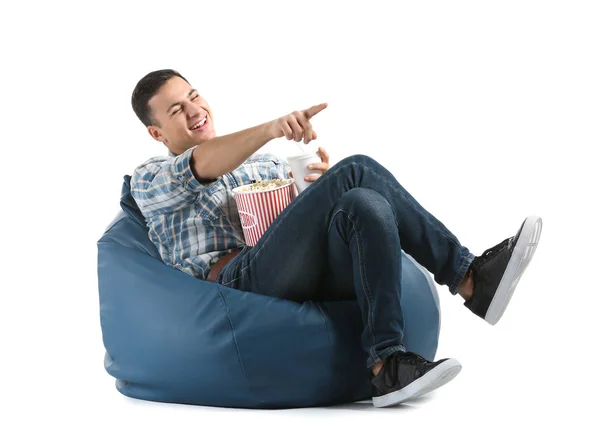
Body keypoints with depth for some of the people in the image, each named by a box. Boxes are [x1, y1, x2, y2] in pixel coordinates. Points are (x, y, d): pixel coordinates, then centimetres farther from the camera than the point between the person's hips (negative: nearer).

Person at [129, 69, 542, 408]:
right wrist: (273, 128, -29)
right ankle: (471, 278, -22)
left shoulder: (264, 163, 33)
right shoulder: (149, 179, 15)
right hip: (241, 280, -5)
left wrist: (327, 182, -1)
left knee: (366, 204, -27)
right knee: (359, 171, -22)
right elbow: (203, 166, -10)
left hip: (312, 275, 5)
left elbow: (312, 220, 24)